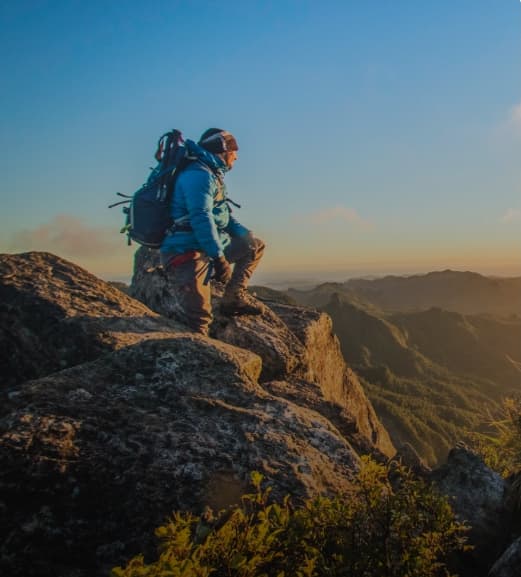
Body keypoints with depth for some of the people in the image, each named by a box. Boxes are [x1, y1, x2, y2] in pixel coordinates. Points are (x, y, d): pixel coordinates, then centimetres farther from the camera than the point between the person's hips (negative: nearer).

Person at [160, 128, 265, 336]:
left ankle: (235, 297, 5)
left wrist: (246, 234, 11)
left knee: (255, 246, 14)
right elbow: (201, 218, -25)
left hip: (209, 248, 10)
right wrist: (219, 257, -28)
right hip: (187, 251, -10)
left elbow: (224, 216, 26)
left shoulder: (213, 175, 20)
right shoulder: (199, 174, -12)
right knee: (197, 322, -20)